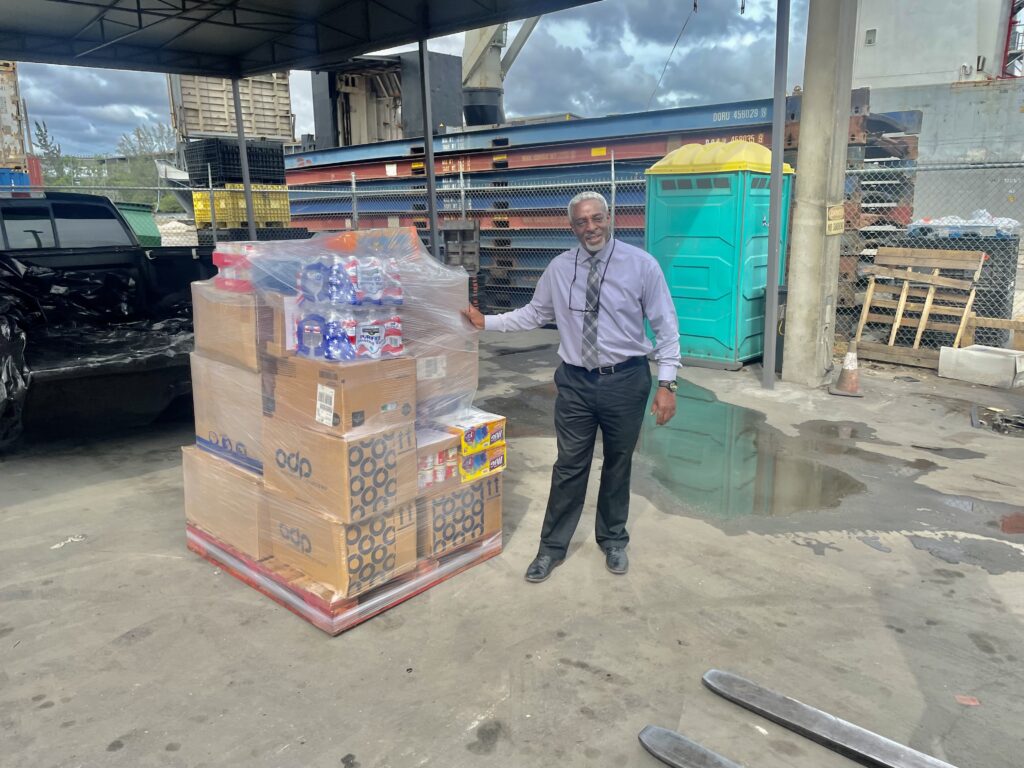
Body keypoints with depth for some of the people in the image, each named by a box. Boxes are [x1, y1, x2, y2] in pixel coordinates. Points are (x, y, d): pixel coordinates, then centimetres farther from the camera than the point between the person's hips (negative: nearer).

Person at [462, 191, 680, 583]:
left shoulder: (641, 264, -8)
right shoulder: (560, 268, -1)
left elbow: (666, 326, -6)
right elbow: (533, 315, 9)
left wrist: (667, 383, -10)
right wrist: (486, 322, 1)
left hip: (625, 380, -1)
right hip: (576, 380, 1)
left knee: (618, 465, 16)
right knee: (569, 467, 9)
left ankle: (613, 541, 37)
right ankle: (552, 546, 24)